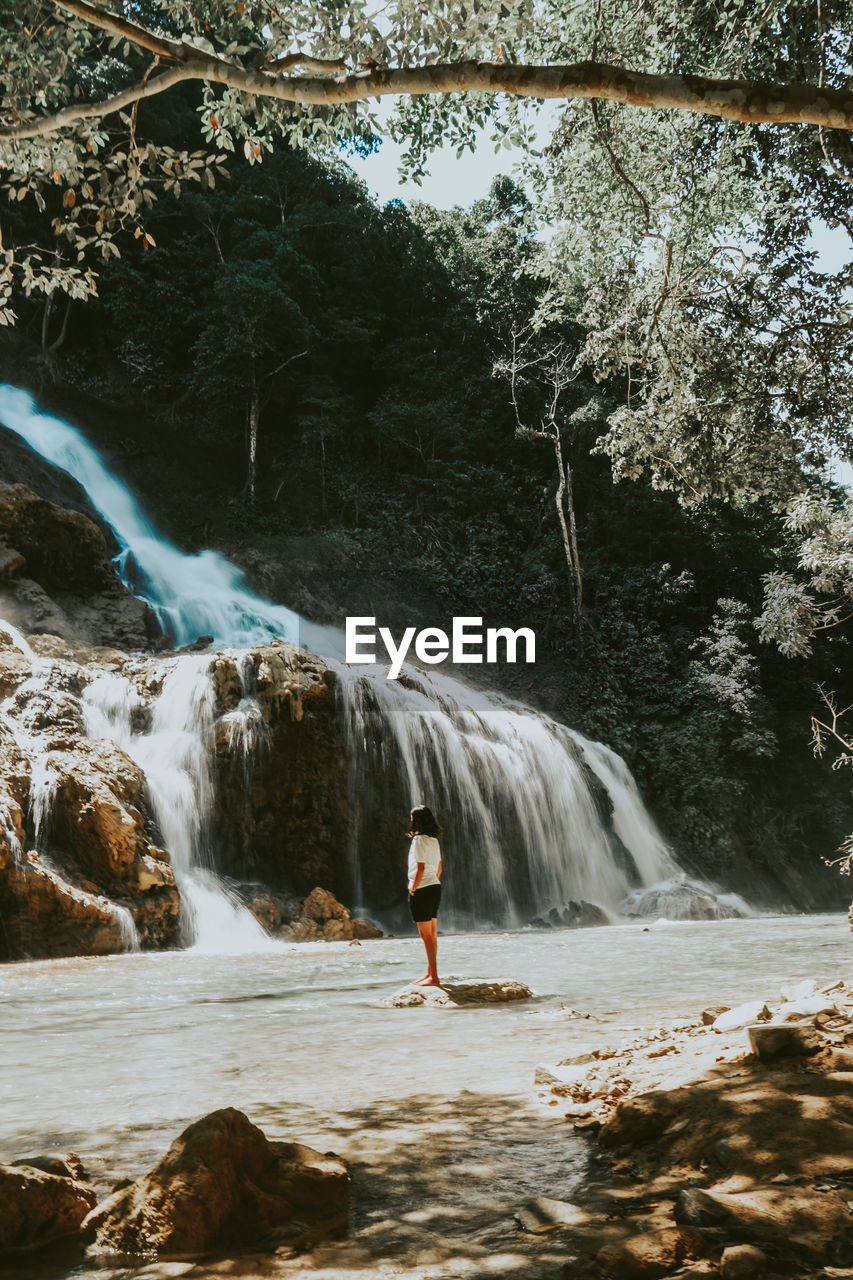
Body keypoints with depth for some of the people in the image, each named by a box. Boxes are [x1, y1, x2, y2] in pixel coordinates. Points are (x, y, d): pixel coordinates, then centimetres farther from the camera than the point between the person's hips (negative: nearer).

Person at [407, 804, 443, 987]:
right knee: (432, 934, 15)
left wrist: (413, 889, -12)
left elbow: (420, 868, -20)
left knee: (426, 935, -5)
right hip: (435, 887, 9)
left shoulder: (419, 840, -15)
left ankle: (434, 978, -4)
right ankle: (430, 973, 23)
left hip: (421, 890, -9)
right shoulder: (434, 840, 11)